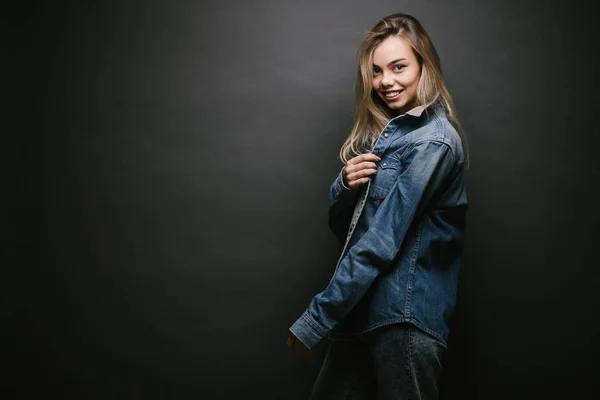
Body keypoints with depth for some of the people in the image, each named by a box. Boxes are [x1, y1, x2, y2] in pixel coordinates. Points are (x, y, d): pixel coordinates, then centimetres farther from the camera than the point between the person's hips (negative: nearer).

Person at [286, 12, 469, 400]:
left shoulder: (433, 142, -15)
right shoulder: (380, 134, 11)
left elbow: (382, 243, -19)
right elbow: (342, 227, 12)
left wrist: (316, 319, -16)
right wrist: (345, 184, -10)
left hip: (405, 320, -8)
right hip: (361, 310, 8)